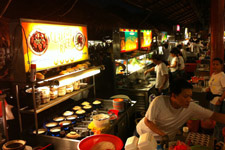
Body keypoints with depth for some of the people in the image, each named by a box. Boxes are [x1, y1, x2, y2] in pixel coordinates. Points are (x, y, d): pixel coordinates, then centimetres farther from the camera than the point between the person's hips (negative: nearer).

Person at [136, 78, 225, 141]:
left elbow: (213, 116, -22)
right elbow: (147, 121, -21)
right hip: (143, 131, -2)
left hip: (163, 140, 2)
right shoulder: (159, 101, -30)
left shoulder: (191, 107, -21)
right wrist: (163, 135, -30)